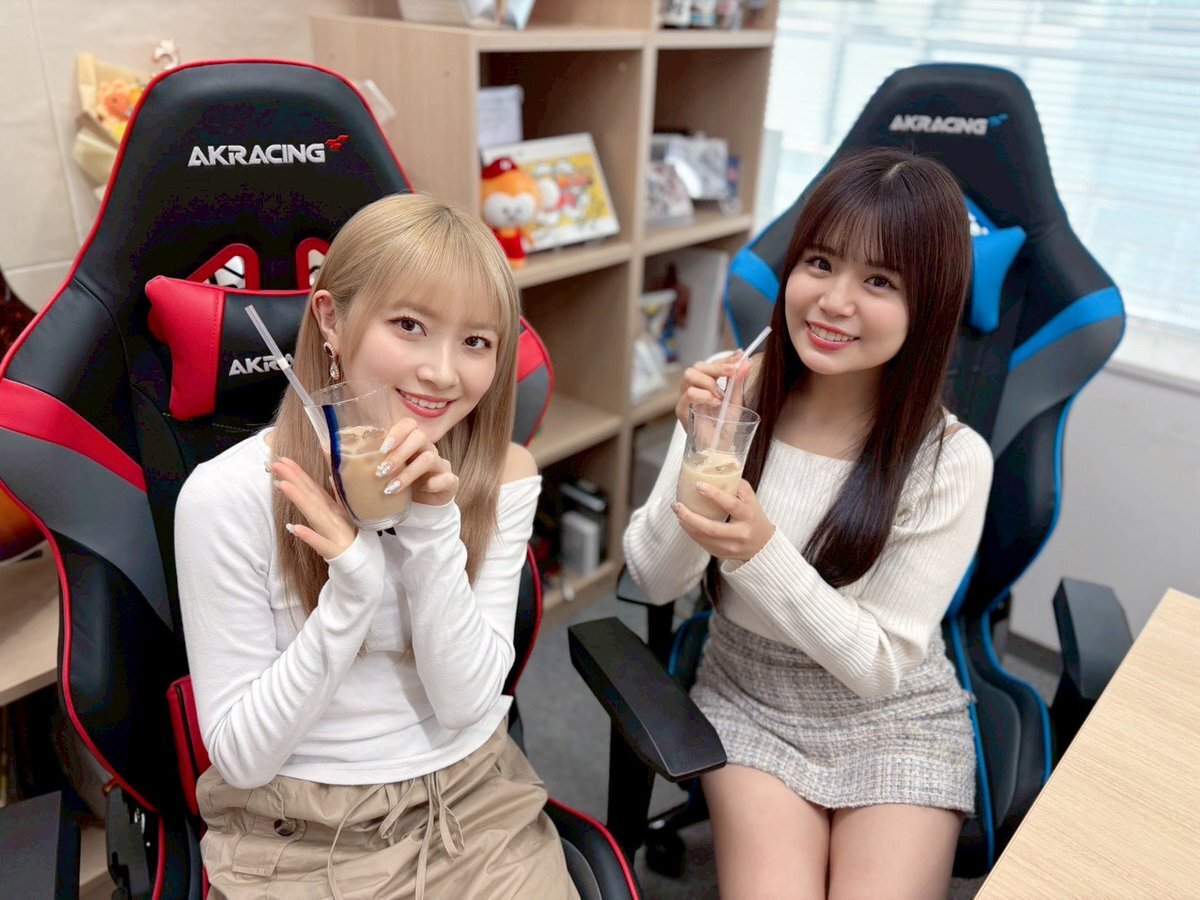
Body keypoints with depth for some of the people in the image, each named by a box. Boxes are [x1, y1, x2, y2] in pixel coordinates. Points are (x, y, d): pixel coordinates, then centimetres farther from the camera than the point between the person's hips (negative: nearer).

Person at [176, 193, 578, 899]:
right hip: (296, 838, -1)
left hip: (477, 808, 2)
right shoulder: (227, 495, -15)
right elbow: (242, 757, -11)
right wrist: (354, 583, -25)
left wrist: (435, 530, -22)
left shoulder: (504, 479, -6)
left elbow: (465, 702, -9)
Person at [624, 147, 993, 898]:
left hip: (894, 718, 0)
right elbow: (657, 583, -10)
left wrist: (762, 552, -31)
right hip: (749, 697, 1)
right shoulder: (734, 394, -14)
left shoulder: (952, 460, -18)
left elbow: (880, 665, -15)